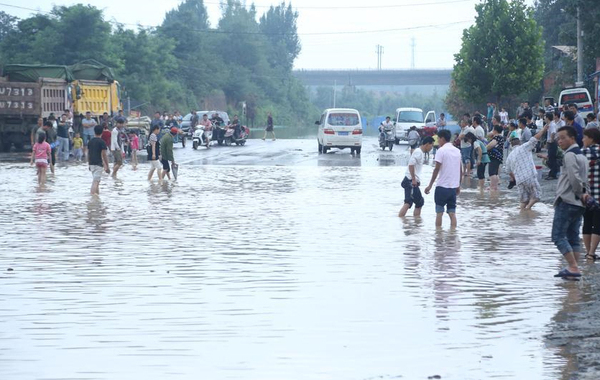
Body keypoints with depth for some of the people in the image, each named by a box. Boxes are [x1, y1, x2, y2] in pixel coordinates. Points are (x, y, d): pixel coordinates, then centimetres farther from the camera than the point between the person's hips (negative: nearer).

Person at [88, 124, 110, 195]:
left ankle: (97, 193, 29)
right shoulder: (102, 142, -9)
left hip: (91, 163, 6)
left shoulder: (90, 141, 9)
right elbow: (104, 155, -11)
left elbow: (88, 154, 14)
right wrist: (107, 167, -7)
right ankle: (93, 194, -22)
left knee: (96, 181, 21)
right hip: (98, 164, -6)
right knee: (96, 181, -12)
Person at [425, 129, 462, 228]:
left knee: (439, 212, 3)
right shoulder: (457, 151, 10)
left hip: (442, 186, -5)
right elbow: (460, 170, 13)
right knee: (452, 213, 6)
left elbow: (437, 169, -13)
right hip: (453, 187, 5)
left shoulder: (441, 150, -9)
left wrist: (430, 185, -9)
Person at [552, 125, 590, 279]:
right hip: (578, 204, 9)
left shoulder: (570, 155, -12)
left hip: (566, 201, -9)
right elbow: (584, 178, 17)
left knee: (559, 236, -8)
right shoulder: (582, 156, 19)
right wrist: (584, 192, 2)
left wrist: (580, 193, -8)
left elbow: (574, 178, -22)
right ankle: (573, 268, 7)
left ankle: (573, 267, -16)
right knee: (573, 237, 10)